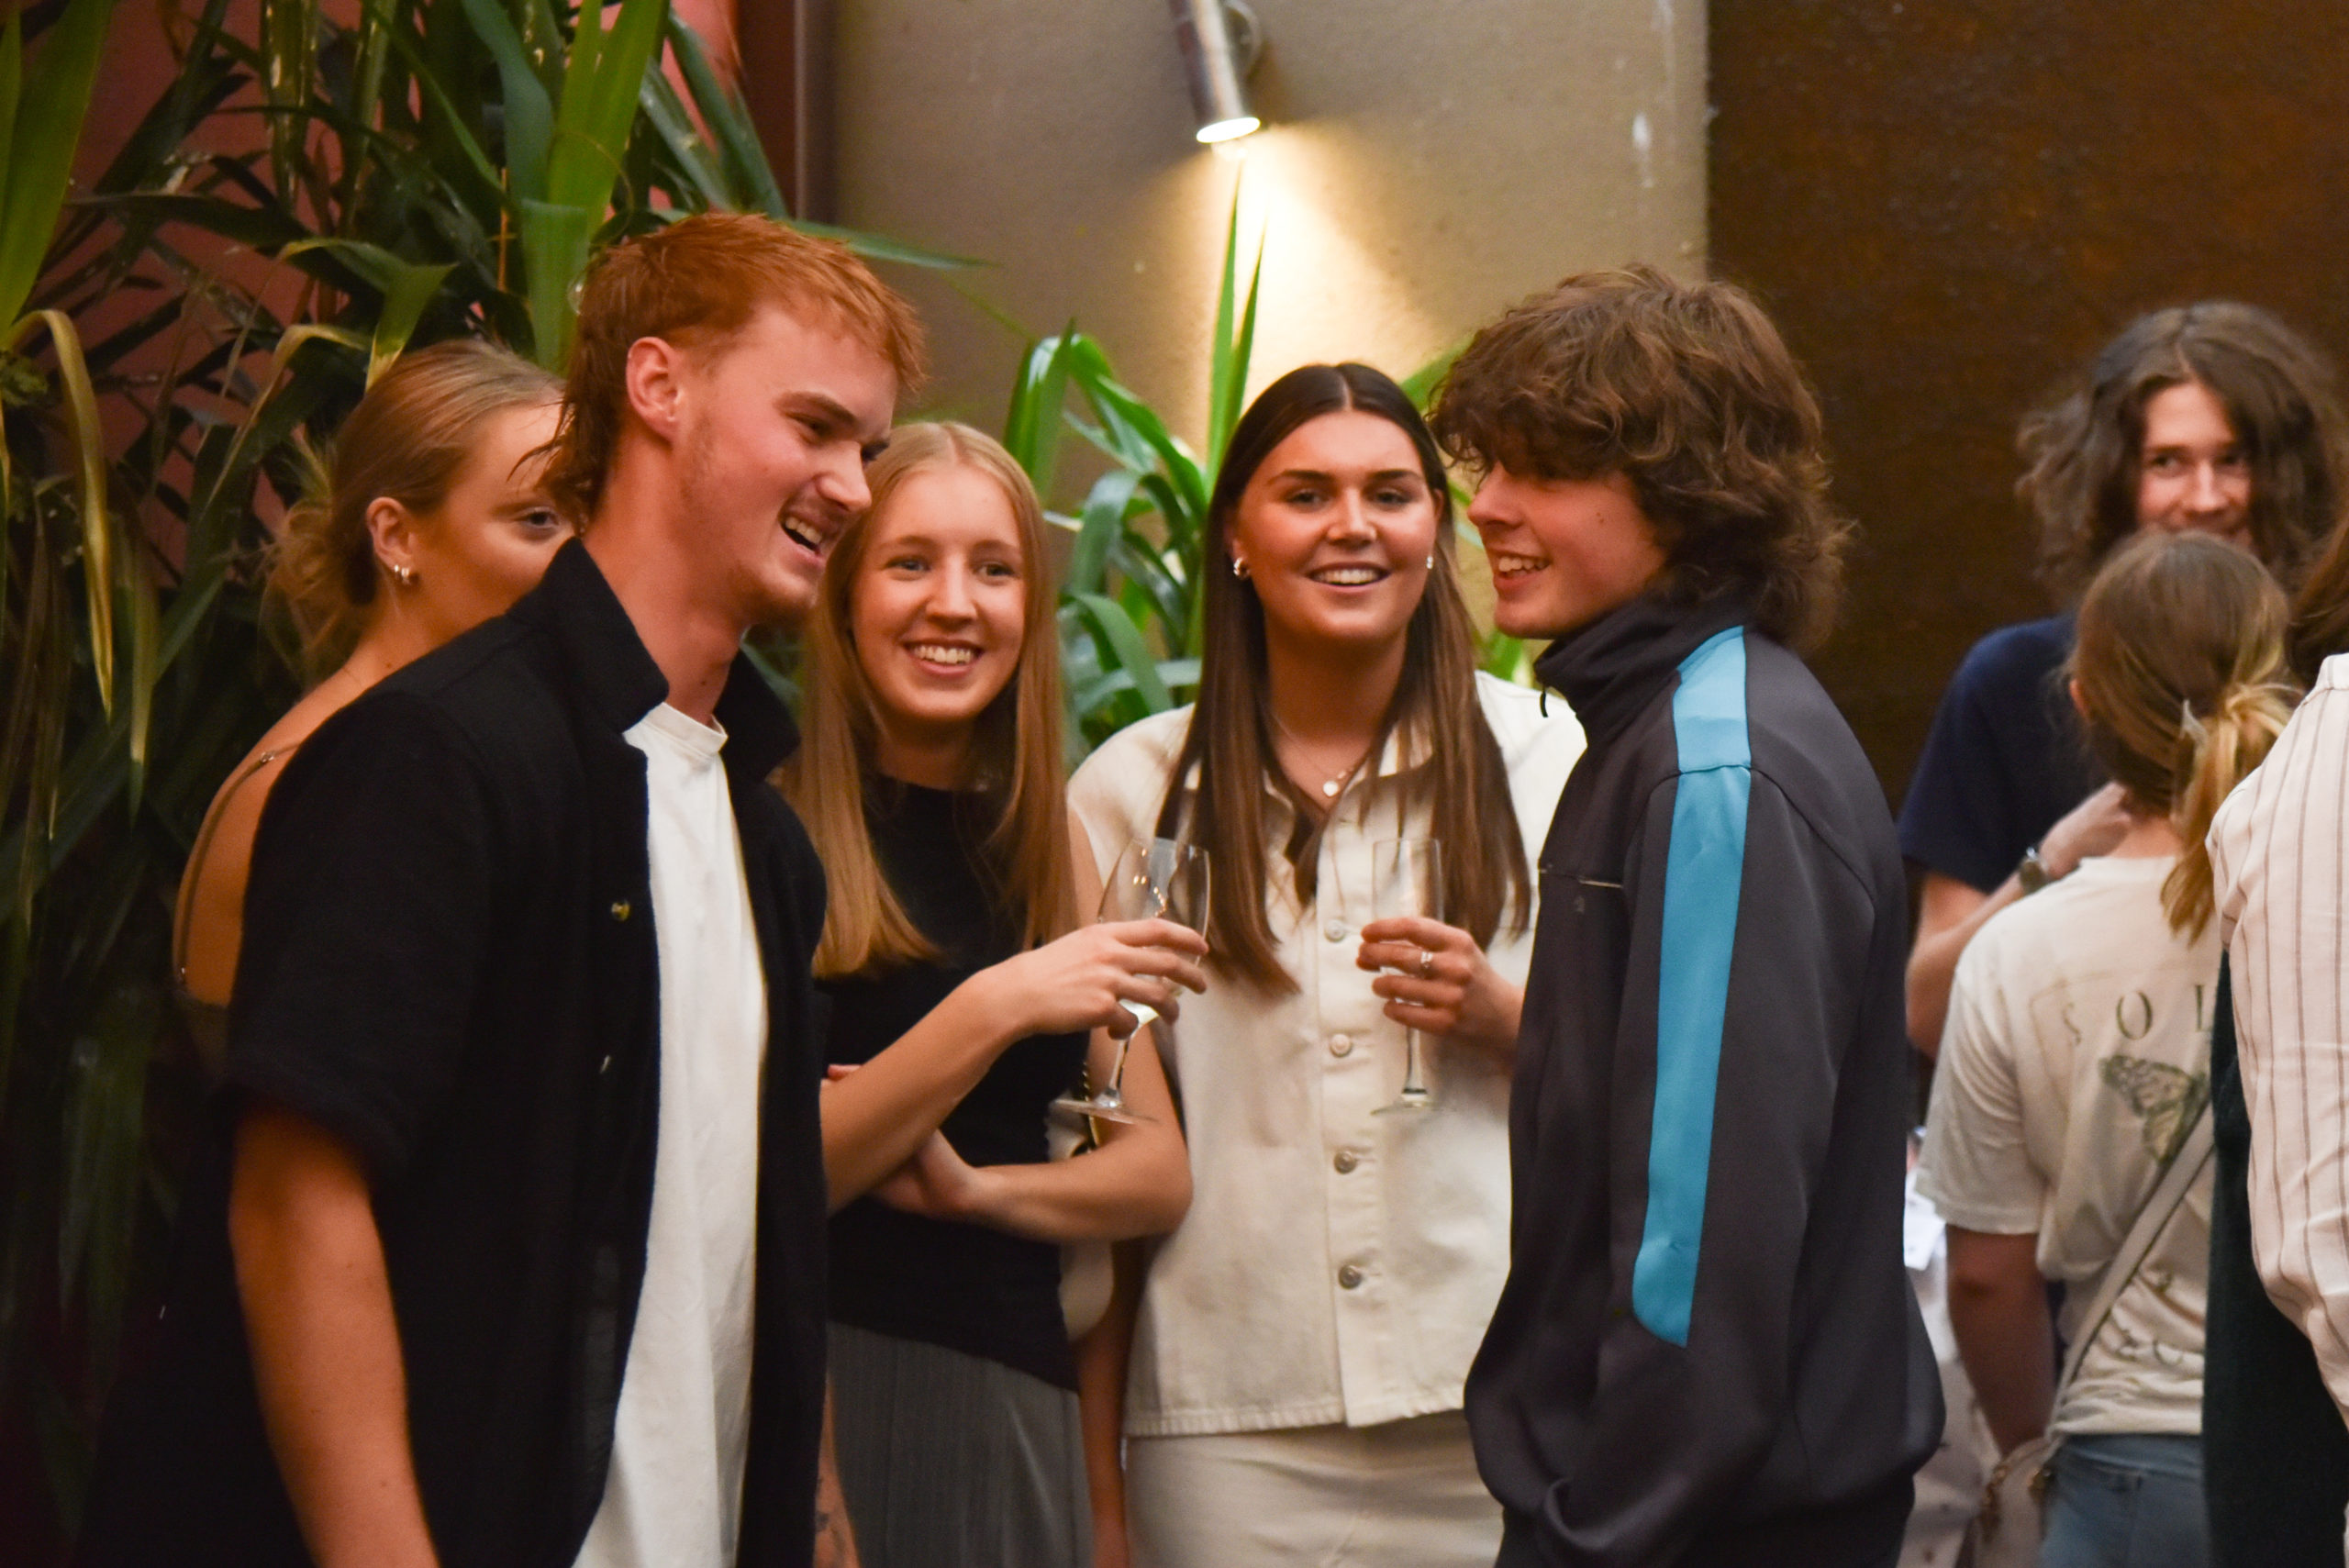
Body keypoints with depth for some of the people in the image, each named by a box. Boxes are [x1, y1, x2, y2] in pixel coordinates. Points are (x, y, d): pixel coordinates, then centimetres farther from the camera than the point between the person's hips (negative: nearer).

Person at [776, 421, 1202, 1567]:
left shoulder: (1047, 849, 13)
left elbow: (1157, 1174, 11)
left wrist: (979, 1188, -7)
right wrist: (992, 1011, -19)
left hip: (1016, 1392, 5)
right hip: (817, 1372, -5)